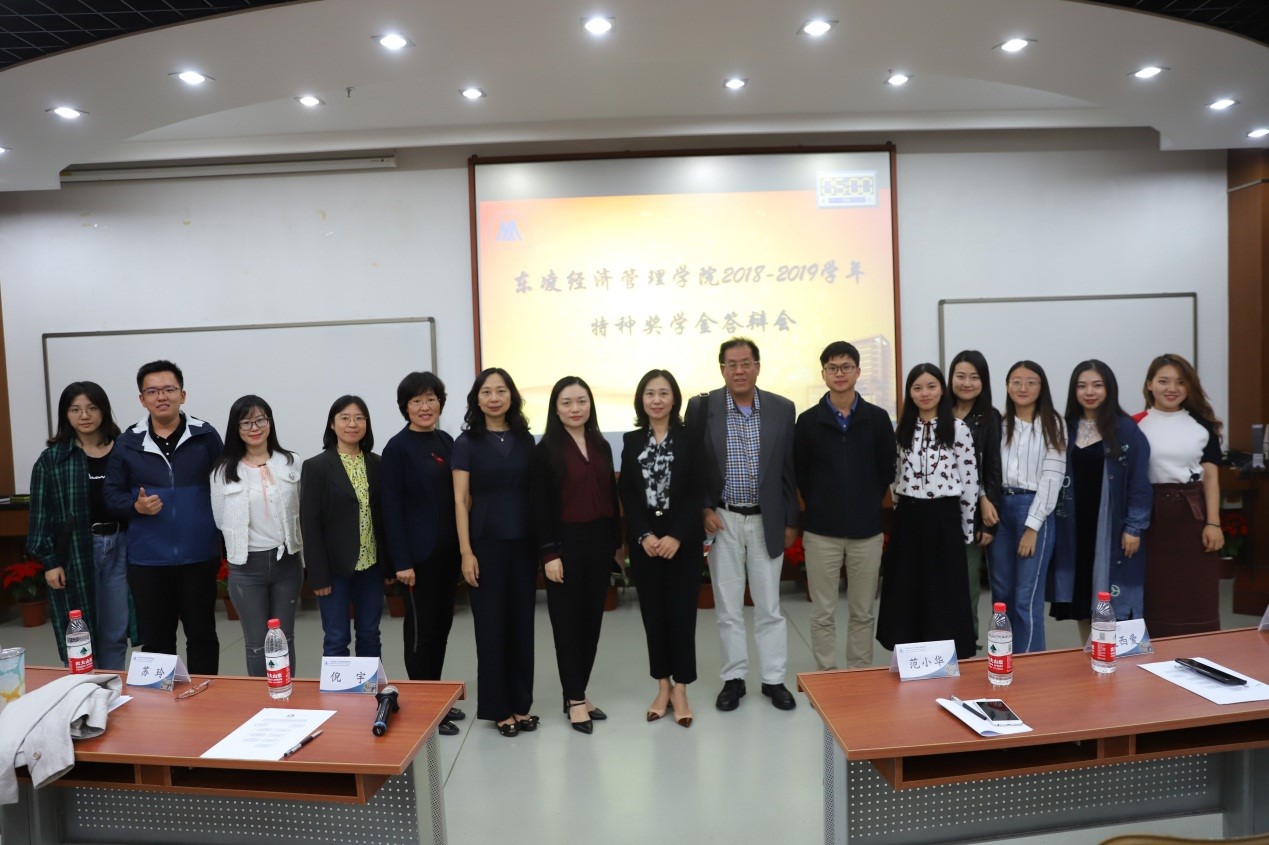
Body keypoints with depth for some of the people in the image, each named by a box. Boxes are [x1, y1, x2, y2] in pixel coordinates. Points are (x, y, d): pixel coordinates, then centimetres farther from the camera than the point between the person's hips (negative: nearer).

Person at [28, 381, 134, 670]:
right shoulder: (51, 459, 1)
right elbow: (41, 514, 1)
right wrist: (49, 561, -5)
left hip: (119, 547, 1)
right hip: (74, 554, -1)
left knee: (116, 633, 9)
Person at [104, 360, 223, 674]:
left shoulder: (205, 437, -1)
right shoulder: (127, 444, 3)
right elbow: (112, 497, 6)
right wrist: (136, 506, -14)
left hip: (198, 556, -1)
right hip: (147, 560, 2)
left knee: (201, 635, 10)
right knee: (155, 639, 12)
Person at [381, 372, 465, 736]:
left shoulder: (445, 441, 9)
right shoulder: (397, 448, -9)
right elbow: (391, 506, -12)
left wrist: (461, 546, 9)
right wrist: (402, 561, -15)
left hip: (447, 549, 6)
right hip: (419, 552, -6)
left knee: (442, 624, 14)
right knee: (421, 628, 4)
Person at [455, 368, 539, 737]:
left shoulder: (525, 440, 6)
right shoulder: (467, 442, -2)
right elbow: (461, 501, -5)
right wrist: (466, 552, -11)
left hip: (524, 542, 3)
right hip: (486, 543, -3)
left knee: (522, 622, 9)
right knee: (491, 625, 5)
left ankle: (521, 703, 22)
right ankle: (498, 707, 18)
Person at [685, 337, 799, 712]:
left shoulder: (782, 409, -1)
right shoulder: (702, 407, -5)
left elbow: (789, 469, 3)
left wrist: (791, 521, 4)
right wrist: (704, 509, -8)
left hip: (767, 520, 1)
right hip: (721, 519, 0)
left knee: (769, 605, 9)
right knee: (727, 605, 10)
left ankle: (774, 679, 24)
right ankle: (733, 678, 23)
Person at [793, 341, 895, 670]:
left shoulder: (877, 418, 0)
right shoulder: (808, 420, -1)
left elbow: (887, 469, 7)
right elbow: (798, 471, 6)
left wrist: (868, 503, 5)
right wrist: (820, 505, 4)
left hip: (867, 529, 1)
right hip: (821, 531, -1)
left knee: (863, 612, 12)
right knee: (823, 613, 6)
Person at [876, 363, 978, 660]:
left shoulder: (958, 429, -5)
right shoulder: (901, 430, 7)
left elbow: (969, 480, -3)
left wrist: (967, 528, -1)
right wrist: (902, 511, 13)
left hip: (943, 518, -4)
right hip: (908, 519, 4)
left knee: (945, 592, 4)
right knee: (907, 590, 9)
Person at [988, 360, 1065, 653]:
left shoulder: (1052, 425, -3)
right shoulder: (1001, 425, 11)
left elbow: (1051, 477, -8)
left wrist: (1032, 526, -12)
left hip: (1034, 509, -5)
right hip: (1000, 508, 5)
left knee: (1027, 598, -3)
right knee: (1001, 595, 11)